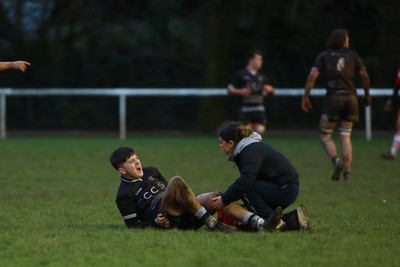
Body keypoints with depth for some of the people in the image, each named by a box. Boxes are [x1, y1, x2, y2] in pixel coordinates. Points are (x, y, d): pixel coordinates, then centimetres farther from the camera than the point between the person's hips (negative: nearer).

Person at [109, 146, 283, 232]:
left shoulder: (150, 172, 23)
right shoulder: (124, 195, 2)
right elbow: (133, 226, -2)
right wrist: (155, 222, -17)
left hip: (183, 212, 7)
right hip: (167, 219, -7)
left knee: (217, 197, -17)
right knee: (177, 181, -31)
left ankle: (261, 224, -36)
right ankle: (213, 225, -35)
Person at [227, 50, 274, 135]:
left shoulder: (262, 77, 16)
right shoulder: (241, 75, 3)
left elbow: (271, 93, 23)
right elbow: (229, 90, 2)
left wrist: (270, 90, -1)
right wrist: (240, 91, -16)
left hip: (259, 110, 4)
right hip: (245, 110, -4)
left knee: (260, 131, -5)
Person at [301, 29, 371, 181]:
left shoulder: (324, 56, 6)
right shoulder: (352, 56, 9)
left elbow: (312, 76, -6)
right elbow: (364, 76, 4)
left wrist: (305, 97, -5)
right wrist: (367, 95, 16)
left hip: (333, 97, -2)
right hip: (350, 97, 2)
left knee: (325, 136, 6)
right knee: (345, 137, 8)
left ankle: (336, 160, -20)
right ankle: (347, 171, 1)